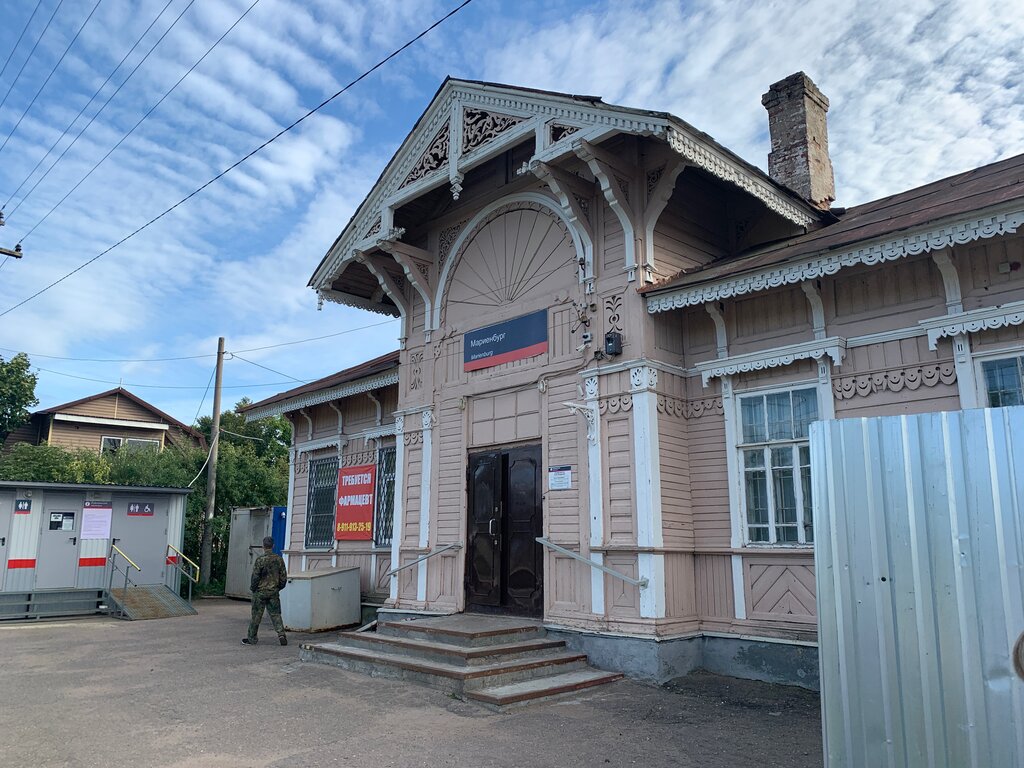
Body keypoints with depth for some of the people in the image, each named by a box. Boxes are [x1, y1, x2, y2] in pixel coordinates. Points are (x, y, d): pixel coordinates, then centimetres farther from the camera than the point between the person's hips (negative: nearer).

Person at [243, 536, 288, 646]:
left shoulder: (260, 559, -13)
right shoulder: (279, 559, 0)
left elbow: (255, 577, -11)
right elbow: (284, 576, 4)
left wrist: (253, 588, 5)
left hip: (260, 592, -3)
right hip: (274, 592, 3)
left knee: (256, 615, 7)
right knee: (275, 614, 8)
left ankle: (251, 638, 17)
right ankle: (281, 634, -8)